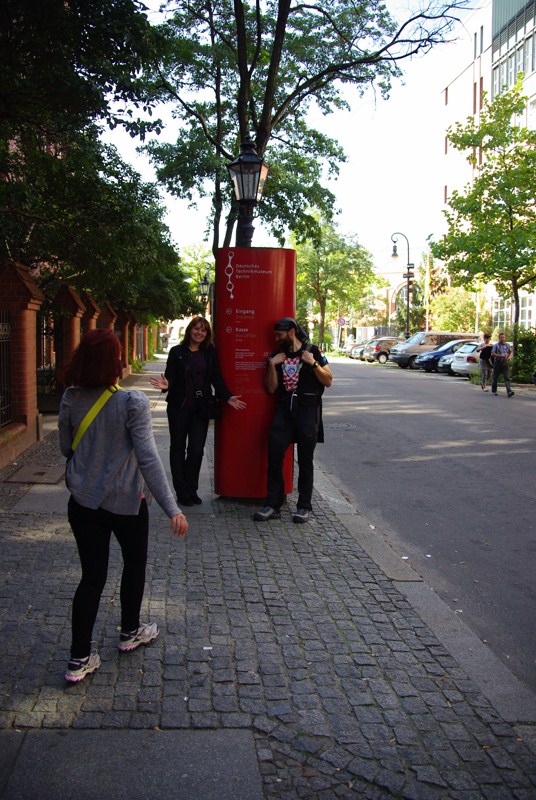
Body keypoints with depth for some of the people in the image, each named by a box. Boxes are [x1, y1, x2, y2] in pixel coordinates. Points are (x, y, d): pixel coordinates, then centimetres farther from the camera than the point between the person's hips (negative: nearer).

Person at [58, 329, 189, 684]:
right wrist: (172, 508, -24)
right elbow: (148, 458, -24)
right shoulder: (132, 402, -19)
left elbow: (66, 448, 8)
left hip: (83, 501, 4)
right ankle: (131, 632, 39)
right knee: (135, 564, 22)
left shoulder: (71, 400, -5)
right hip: (126, 502, -4)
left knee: (92, 576, 13)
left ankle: (80, 659, 16)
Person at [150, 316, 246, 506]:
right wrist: (167, 385, -26)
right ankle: (182, 492, 17)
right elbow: (170, 376, -4)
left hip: (200, 408, 1)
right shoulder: (177, 352, 0)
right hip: (179, 407, -1)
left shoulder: (211, 353, 6)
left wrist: (227, 397, -8)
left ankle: (191, 490, 13)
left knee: (197, 450, -2)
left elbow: (217, 378, 4)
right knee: (178, 448, 7)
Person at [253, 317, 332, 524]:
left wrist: (313, 363, -10)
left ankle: (303, 506, 12)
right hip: (285, 409, 4)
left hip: (308, 409, -3)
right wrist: (272, 365, -3)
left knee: (305, 461, 3)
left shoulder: (312, 351, 3)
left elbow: (328, 381, 2)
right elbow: (271, 388, 8)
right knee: (274, 456, -6)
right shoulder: (277, 356, 13)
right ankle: (273, 505, 1)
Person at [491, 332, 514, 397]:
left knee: (507, 377, -10)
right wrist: (501, 355, -18)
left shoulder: (507, 345, 10)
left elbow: (510, 352, 21)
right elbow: (492, 354, -9)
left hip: (505, 363, 2)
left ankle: (509, 392, -20)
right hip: (497, 363, -2)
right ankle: (494, 390, 25)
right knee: (495, 377, 8)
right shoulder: (496, 345, -2)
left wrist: (509, 357, -1)